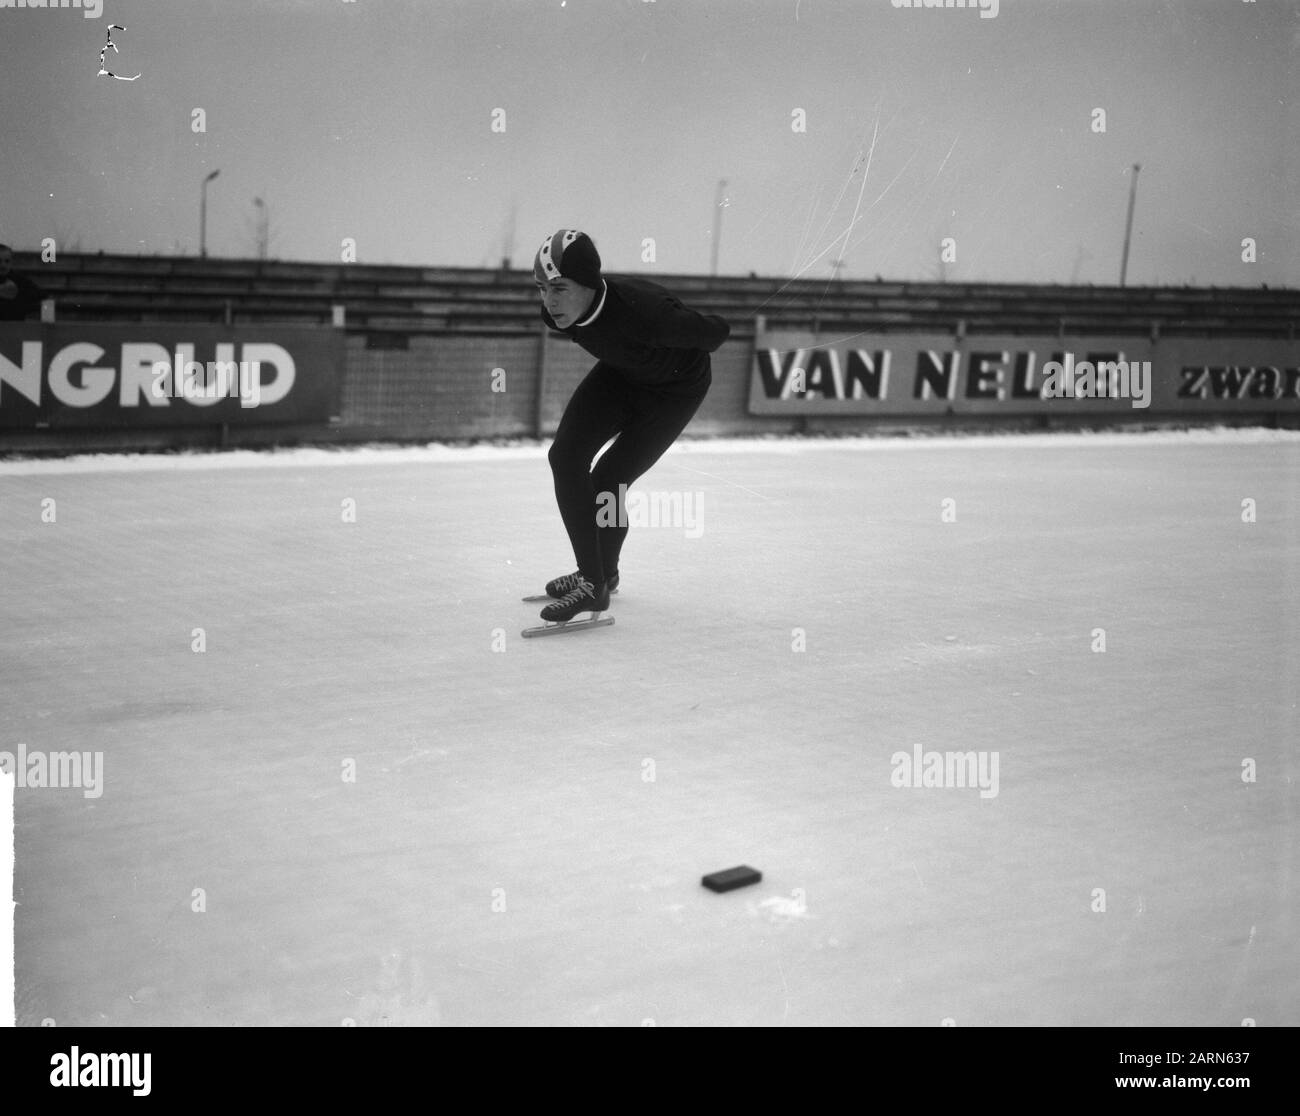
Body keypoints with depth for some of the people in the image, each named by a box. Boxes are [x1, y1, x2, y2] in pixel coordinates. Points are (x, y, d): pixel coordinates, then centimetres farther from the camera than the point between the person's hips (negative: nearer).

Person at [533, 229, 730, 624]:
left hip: (676, 387, -5)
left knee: (608, 480, -11)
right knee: (566, 453, -9)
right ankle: (591, 573, 8)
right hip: (619, 374, 6)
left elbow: (715, 332, -26)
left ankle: (601, 579, 13)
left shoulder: (641, 310, -43)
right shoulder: (556, 313, -24)